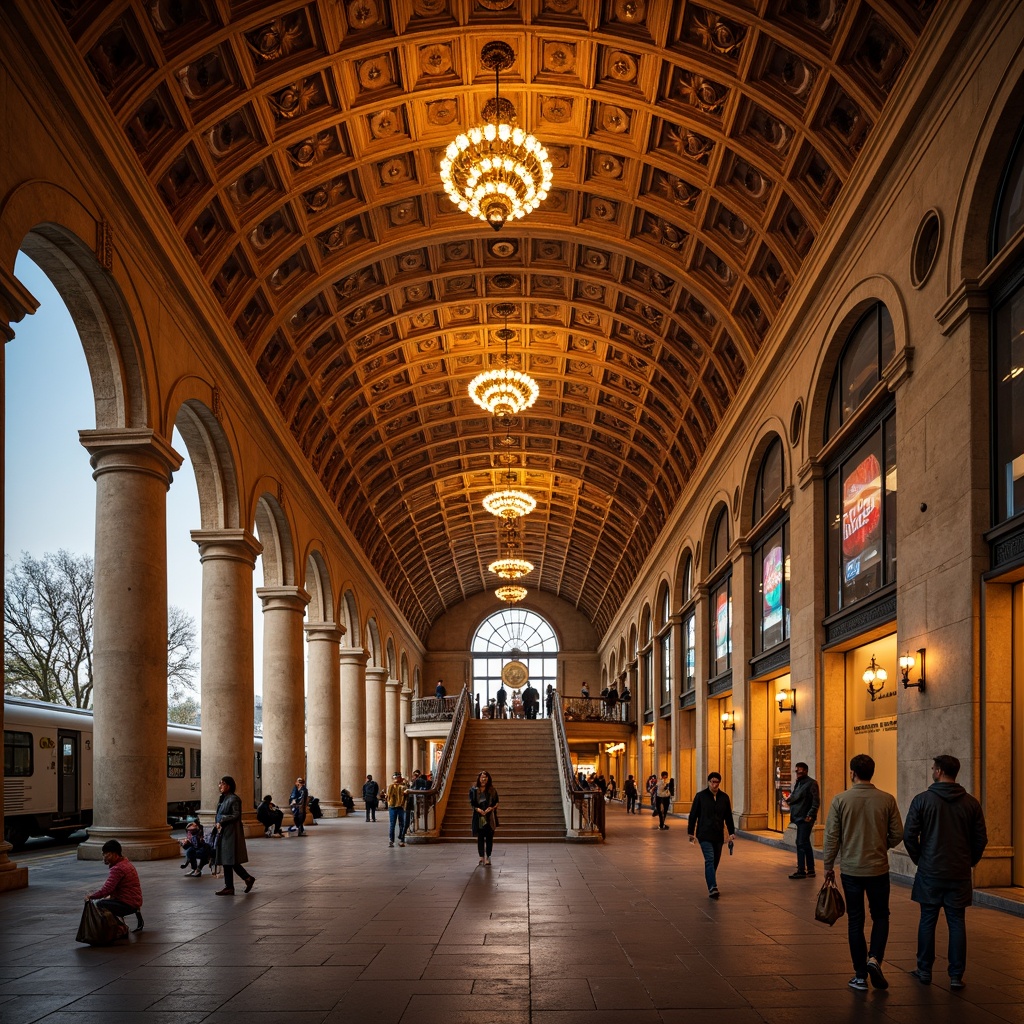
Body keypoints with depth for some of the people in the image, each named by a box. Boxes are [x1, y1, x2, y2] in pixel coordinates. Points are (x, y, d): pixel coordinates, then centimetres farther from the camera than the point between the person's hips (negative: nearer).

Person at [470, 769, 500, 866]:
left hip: (490, 817, 0)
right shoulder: (474, 790, 4)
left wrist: (491, 808, -14)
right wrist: (478, 809, -16)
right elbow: (472, 803, 2)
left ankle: (488, 857, 8)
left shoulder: (492, 791, 4)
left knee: (489, 837, 0)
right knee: (480, 837, 1)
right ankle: (481, 857, 8)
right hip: (479, 816, 0)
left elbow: (496, 803, 4)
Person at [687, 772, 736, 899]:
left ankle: (712, 887, 22)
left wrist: (731, 833, 8)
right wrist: (691, 832, 2)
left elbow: (728, 817, 12)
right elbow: (693, 815, 3)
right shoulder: (700, 796, -2)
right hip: (704, 835, -4)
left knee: (715, 862, 9)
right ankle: (712, 888, -24)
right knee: (710, 860, -16)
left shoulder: (724, 797, 7)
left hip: (718, 836, 4)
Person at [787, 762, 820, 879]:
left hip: (805, 819, -10)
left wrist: (810, 815, -21)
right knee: (804, 844, 13)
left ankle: (801, 871, -6)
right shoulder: (798, 783, 17)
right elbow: (794, 798, 22)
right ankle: (810, 870, 20)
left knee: (802, 844, -9)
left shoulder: (811, 783, -10)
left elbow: (816, 801, -16)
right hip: (799, 818, 10)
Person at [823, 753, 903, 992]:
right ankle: (874, 959, -4)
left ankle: (860, 976, 12)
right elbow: (897, 835, -1)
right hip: (878, 869, 0)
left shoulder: (841, 800, -8)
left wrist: (828, 867, 5)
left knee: (855, 921, 10)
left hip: (851, 870, 0)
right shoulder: (887, 800, -6)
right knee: (880, 916, 17)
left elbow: (831, 836, -6)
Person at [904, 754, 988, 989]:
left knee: (927, 921, 8)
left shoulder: (922, 800, -7)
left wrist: (920, 859, 7)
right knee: (957, 924, 6)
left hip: (930, 873, -2)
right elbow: (981, 839, 3)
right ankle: (956, 976, 6)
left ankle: (924, 971, 15)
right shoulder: (971, 803, 1)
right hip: (960, 875, 2)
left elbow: (909, 836, -8)